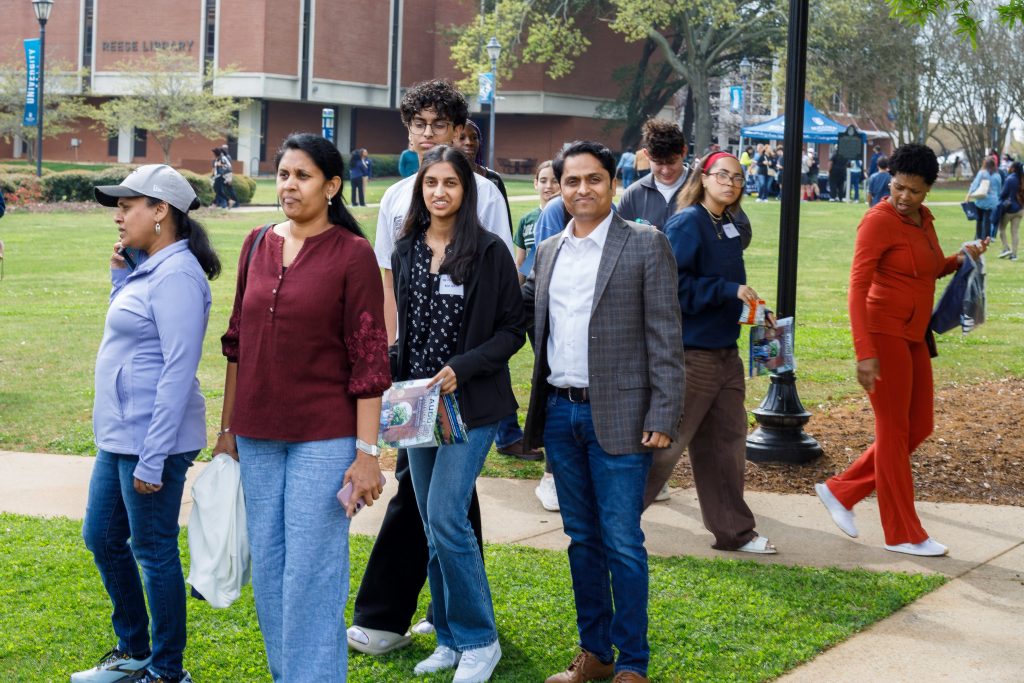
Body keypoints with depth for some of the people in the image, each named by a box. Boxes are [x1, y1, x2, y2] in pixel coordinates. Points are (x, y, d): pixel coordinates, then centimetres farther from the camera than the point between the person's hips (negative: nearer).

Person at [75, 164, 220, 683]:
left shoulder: (176, 275, -17)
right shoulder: (147, 270, 12)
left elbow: (178, 371, -22)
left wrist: (152, 459, -23)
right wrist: (120, 276, 12)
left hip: (153, 438, -10)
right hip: (118, 435, 10)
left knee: (153, 552, 1)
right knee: (101, 538, 19)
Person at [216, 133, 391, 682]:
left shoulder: (352, 254, -8)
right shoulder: (258, 245, 8)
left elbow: (369, 359, -10)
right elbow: (238, 341, 14)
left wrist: (367, 452, -13)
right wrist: (227, 428, 14)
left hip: (324, 437, -5)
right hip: (258, 436, 6)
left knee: (312, 574, -3)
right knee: (266, 567, 13)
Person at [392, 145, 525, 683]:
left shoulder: (488, 251, -8)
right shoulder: (406, 251, 9)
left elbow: (512, 330, -7)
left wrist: (461, 368, -19)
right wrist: (391, 371, 0)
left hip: (471, 404, -6)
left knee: (445, 517, -13)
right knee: (432, 523, 10)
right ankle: (450, 638, 22)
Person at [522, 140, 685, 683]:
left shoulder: (645, 245, -4)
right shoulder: (549, 252, 12)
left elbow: (665, 337, -7)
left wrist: (662, 416, -12)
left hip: (616, 416, -5)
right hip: (560, 413, 6)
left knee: (621, 543, -2)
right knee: (581, 539, 13)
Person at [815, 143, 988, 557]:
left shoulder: (923, 219, 9)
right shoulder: (879, 221, -15)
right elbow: (857, 287, -20)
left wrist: (960, 259, 4)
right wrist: (864, 352, -26)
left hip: (914, 336, 9)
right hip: (885, 333, -9)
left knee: (919, 428, 13)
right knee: (894, 431, 1)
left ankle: (841, 491, 22)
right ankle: (903, 534, 11)